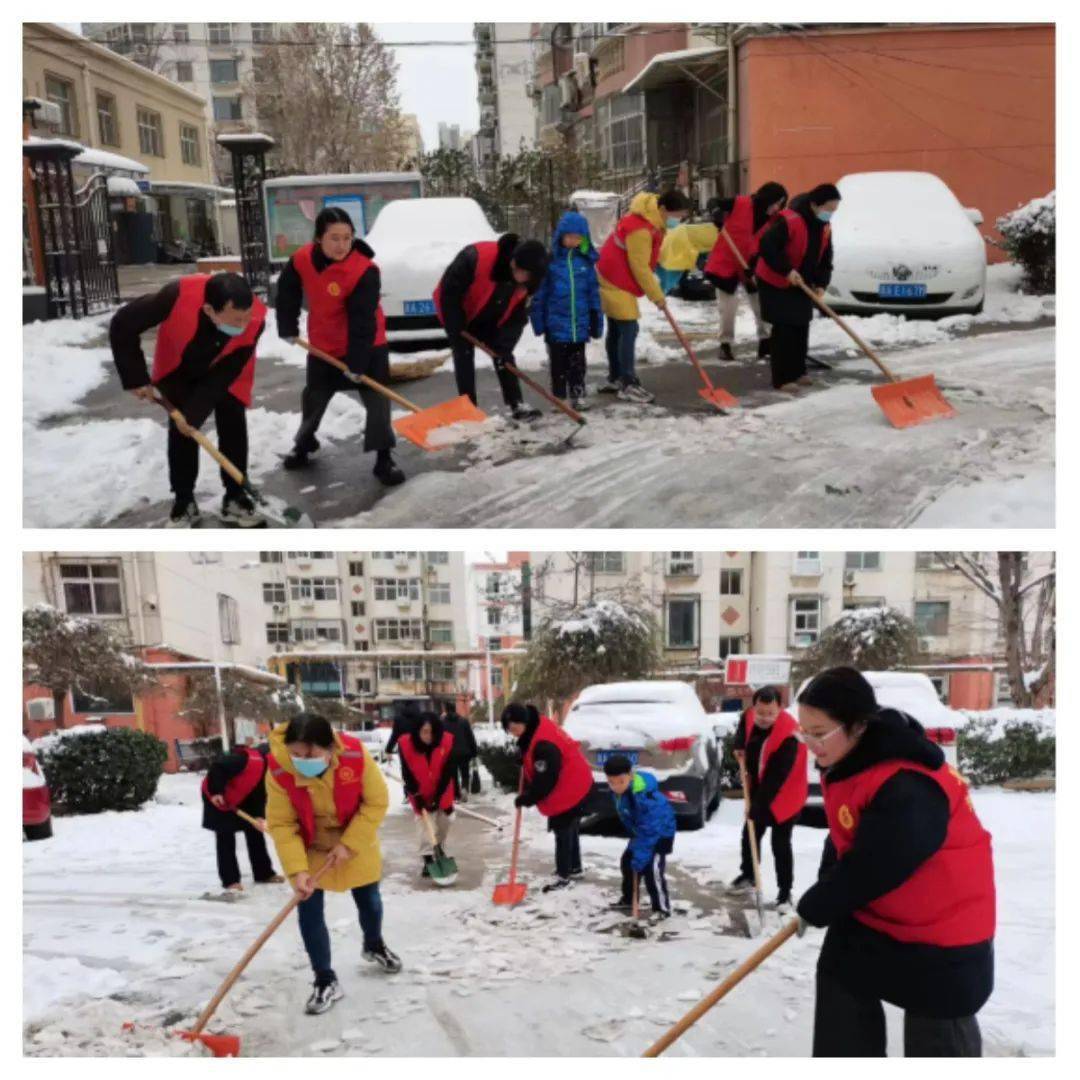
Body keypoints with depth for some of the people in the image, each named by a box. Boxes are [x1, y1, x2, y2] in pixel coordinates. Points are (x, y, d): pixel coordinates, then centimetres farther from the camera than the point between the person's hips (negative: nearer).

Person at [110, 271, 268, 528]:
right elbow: (122, 326, -27)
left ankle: (235, 498, 9)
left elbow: (225, 373, -26)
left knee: (233, 428, -5)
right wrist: (136, 379, -23)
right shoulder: (178, 296, -43)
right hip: (179, 370, 0)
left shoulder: (255, 319, -37)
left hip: (224, 372, 1)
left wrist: (195, 412, -28)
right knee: (181, 429, -2)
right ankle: (184, 503, 10)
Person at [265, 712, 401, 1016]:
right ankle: (326, 981, 17)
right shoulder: (278, 770, -30)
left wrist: (349, 844, -23)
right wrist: (297, 869, -30)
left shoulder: (356, 755, -33)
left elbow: (376, 803, -21)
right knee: (309, 913, -2)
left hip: (355, 844, 1)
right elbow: (281, 825, -22)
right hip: (310, 850, 0)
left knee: (369, 901, 18)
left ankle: (374, 946, 49)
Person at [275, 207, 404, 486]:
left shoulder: (364, 271, -28)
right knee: (314, 397, 19)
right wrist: (288, 327, 9)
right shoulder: (302, 260, -14)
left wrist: (357, 361, -29)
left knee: (376, 399, -11)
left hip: (367, 346, -4)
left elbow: (363, 319, -28)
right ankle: (303, 446, 41)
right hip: (323, 344, 5)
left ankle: (384, 459, -3)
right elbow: (287, 291, 6)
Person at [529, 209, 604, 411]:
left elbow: (594, 292, 6)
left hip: (580, 324, 2)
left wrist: (596, 320, 5)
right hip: (556, 324, -2)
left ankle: (578, 395, 25)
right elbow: (540, 292, -3)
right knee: (558, 363, 9)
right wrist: (538, 320, -5)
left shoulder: (586, 260, 1)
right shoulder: (550, 260, -7)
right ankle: (559, 397, 19)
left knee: (577, 362, 14)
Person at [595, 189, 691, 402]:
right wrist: (656, 295, -14)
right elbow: (639, 267, -23)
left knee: (617, 330, 15)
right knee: (628, 330, -13)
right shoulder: (640, 229, -27)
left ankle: (615, 379, 24)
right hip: (616, 282, -11)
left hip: (614, 279, 11)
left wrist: (654, 288, 6)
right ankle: (628, 385, -13)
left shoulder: (653, 221, 5)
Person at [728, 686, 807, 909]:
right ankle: (748, 875, 39)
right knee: (750, 834, 19)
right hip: (758, 791, 7)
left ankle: (785, 893, 8)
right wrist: (740, 746, 0)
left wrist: (760, 804, -30)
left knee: (780, 844, -4)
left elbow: (777, 776, -31)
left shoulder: (789, 736, -33)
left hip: (784, 796, -7)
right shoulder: (750, 717, -12)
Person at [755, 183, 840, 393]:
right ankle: (781, 379, -7)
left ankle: (797, 372, 24)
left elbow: (825, 259, 8)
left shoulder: (824, 228, 3)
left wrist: (821, 284, -7)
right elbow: (766, 246, -29)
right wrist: (787, 270, -30)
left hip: (802, 285, 8)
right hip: (776, 283, -8)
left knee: (801, 329, 12)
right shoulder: (789, 220, -24)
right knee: (783, 330, -10)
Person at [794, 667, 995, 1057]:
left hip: (942, 927, -8)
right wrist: (821, 898, 0)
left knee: (938, 1034, 8)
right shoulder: (847, 761, -5)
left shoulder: (907, 789, -36)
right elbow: (843, 840, 10)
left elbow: (870, 870, -29)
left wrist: (812, 908, -14)